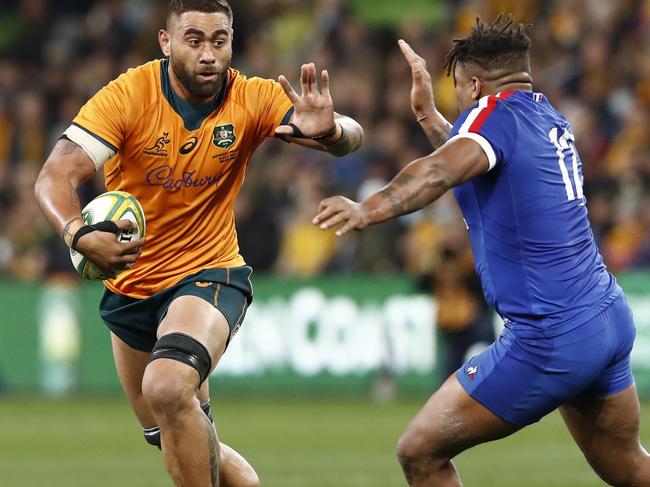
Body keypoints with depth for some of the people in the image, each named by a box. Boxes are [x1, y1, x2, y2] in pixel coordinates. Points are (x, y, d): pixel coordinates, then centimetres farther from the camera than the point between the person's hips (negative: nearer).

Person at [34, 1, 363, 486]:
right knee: (176, 441, 16)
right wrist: (81, 235, -46)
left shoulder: (251, 100, -13)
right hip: (128, 286, 3)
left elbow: (351, 137, -19)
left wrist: (328, 130, -44)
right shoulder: (127, 96, -17)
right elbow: (56, 176, -25)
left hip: (209, 274, -3)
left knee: (167, 389, -32)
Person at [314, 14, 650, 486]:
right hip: (611, 319, 9)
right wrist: (426, 112, 38)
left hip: (552, 339, -9)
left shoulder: (496, 111, -9)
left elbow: (444, 169, -32)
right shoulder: (551, 119, 16)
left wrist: (369, 209, -44)